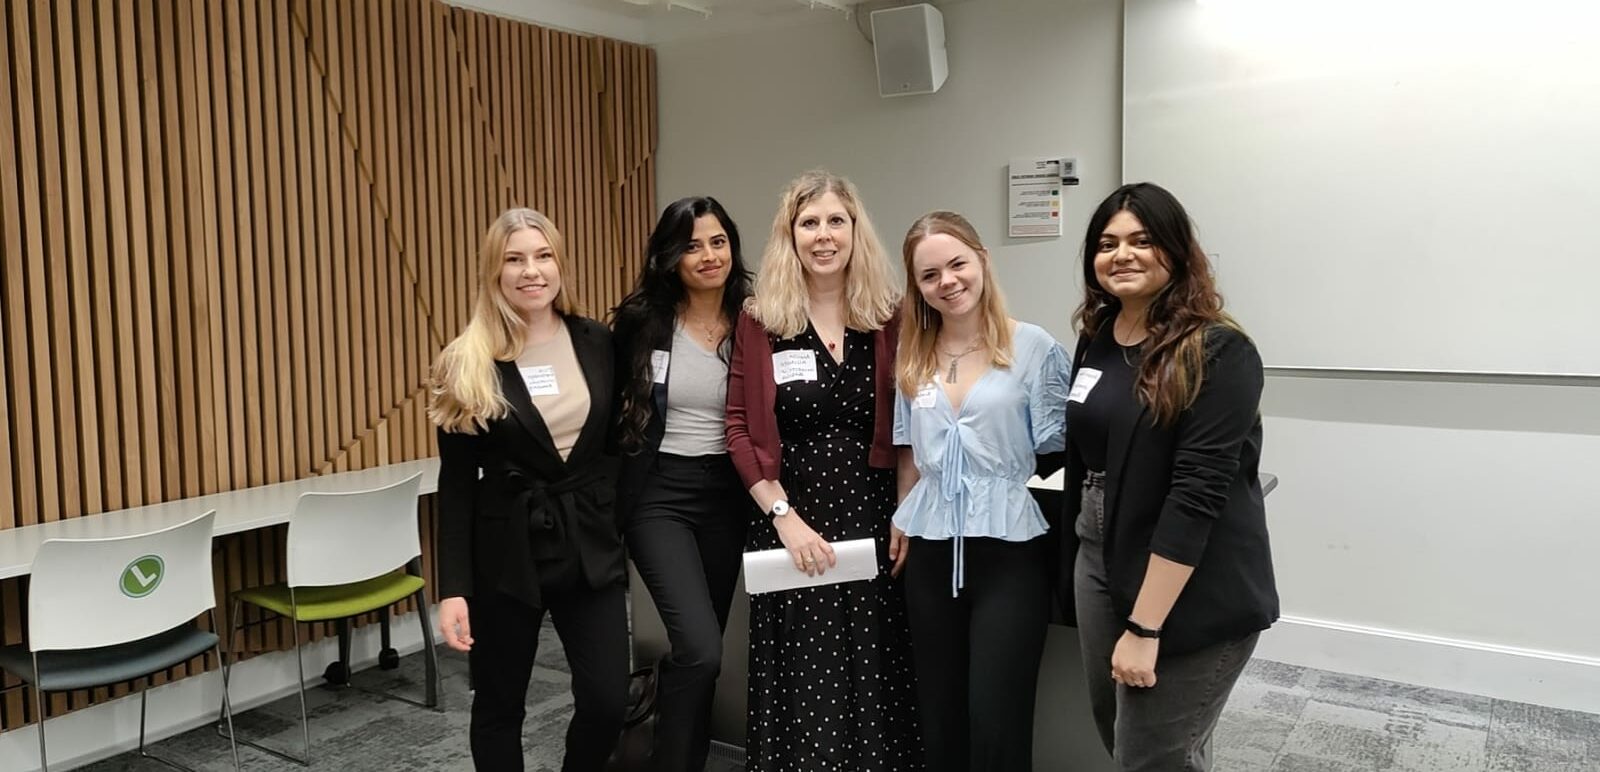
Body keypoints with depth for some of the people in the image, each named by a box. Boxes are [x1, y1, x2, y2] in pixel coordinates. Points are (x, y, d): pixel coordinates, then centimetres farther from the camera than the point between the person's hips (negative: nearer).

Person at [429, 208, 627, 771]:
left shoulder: (597, 343, 1)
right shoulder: (468, 364, -6)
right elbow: (456, 484, -5)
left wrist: (620, 532, 5)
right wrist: (453, 588, -8)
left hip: (589, 543, 2)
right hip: (506, 550, -1)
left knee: (607, 702, 1)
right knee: (499, 705, 12)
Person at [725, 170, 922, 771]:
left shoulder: (887, 321, 3)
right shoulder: (758, 322, 0)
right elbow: (740, 432, -2)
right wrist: (784, 516, -11)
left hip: (872, 519, 1)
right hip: (789, 522, -1)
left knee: (874, 681, 9)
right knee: (803, 683, 7)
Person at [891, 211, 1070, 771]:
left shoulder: (1035, 348, -6)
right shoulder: (912, 358, 8)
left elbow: (1058, 454, -5)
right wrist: (902, 524, 13)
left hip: (1011, 550, -4)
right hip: (931, 552, 5)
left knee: (996, 724, -2)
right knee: (938, 719, 13)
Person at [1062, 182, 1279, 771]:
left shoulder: (1220, 354, -16)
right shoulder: (1096, 339, 5)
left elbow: (1196, 493, -22)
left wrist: (1145, 626, -23)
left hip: (1192, 598, -7)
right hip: (1099, 565, 7)